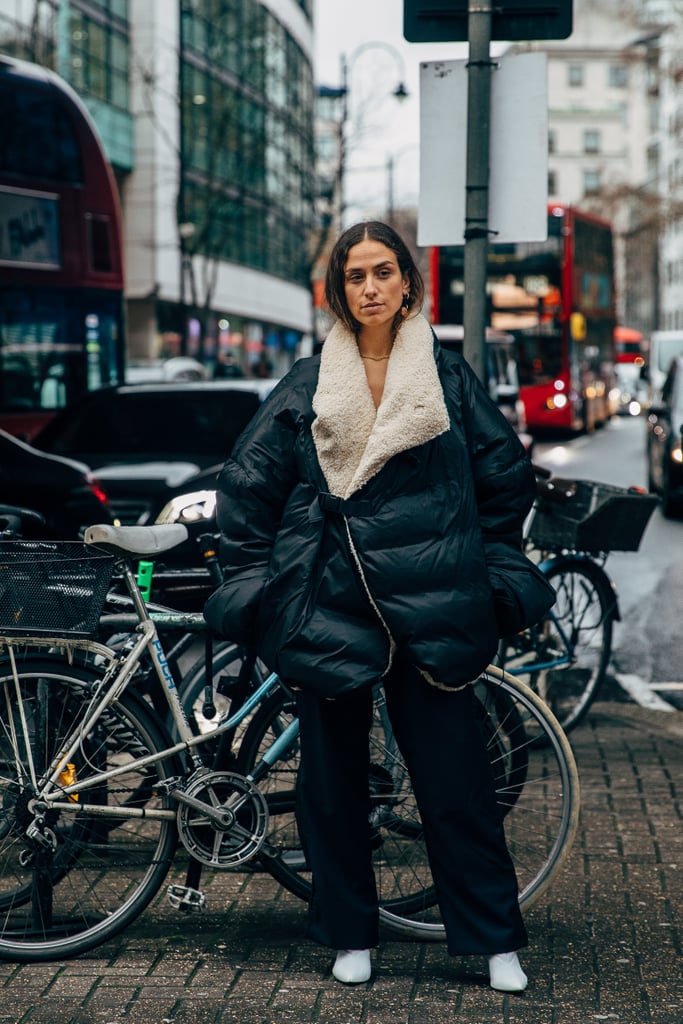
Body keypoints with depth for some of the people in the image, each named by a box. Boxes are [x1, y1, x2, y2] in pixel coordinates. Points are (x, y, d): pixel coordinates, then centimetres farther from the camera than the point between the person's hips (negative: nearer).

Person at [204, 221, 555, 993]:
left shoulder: (449, 379, 5)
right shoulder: (306, 386, 5)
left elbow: (507, 477, 12)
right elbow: (247, 486, 9)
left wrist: (490, 575, 11)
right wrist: (253, 585, 6)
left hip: (427, 607, -1)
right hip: (328, 603, 1)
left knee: (455, 778, -1)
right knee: (333, 778, 8)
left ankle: (495, 939, 11)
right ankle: (349, 935, 23)